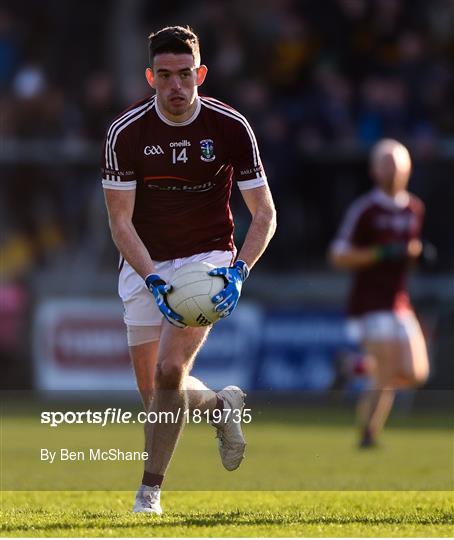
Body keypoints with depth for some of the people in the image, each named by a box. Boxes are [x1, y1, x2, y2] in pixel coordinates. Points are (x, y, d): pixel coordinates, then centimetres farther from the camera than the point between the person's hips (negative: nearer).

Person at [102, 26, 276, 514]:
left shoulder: (231, 127, -12)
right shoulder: (125, 132, -13)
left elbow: (264, 213, -6)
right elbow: (120, 221, -11)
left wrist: (239, 271, -23)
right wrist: (153, 281, -25)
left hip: (207, 258, -2)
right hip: (144, 266, 2)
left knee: (170, 369, -21)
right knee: (154, 396, 4)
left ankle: (150, 487, -8)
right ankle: (222, 405, 36)